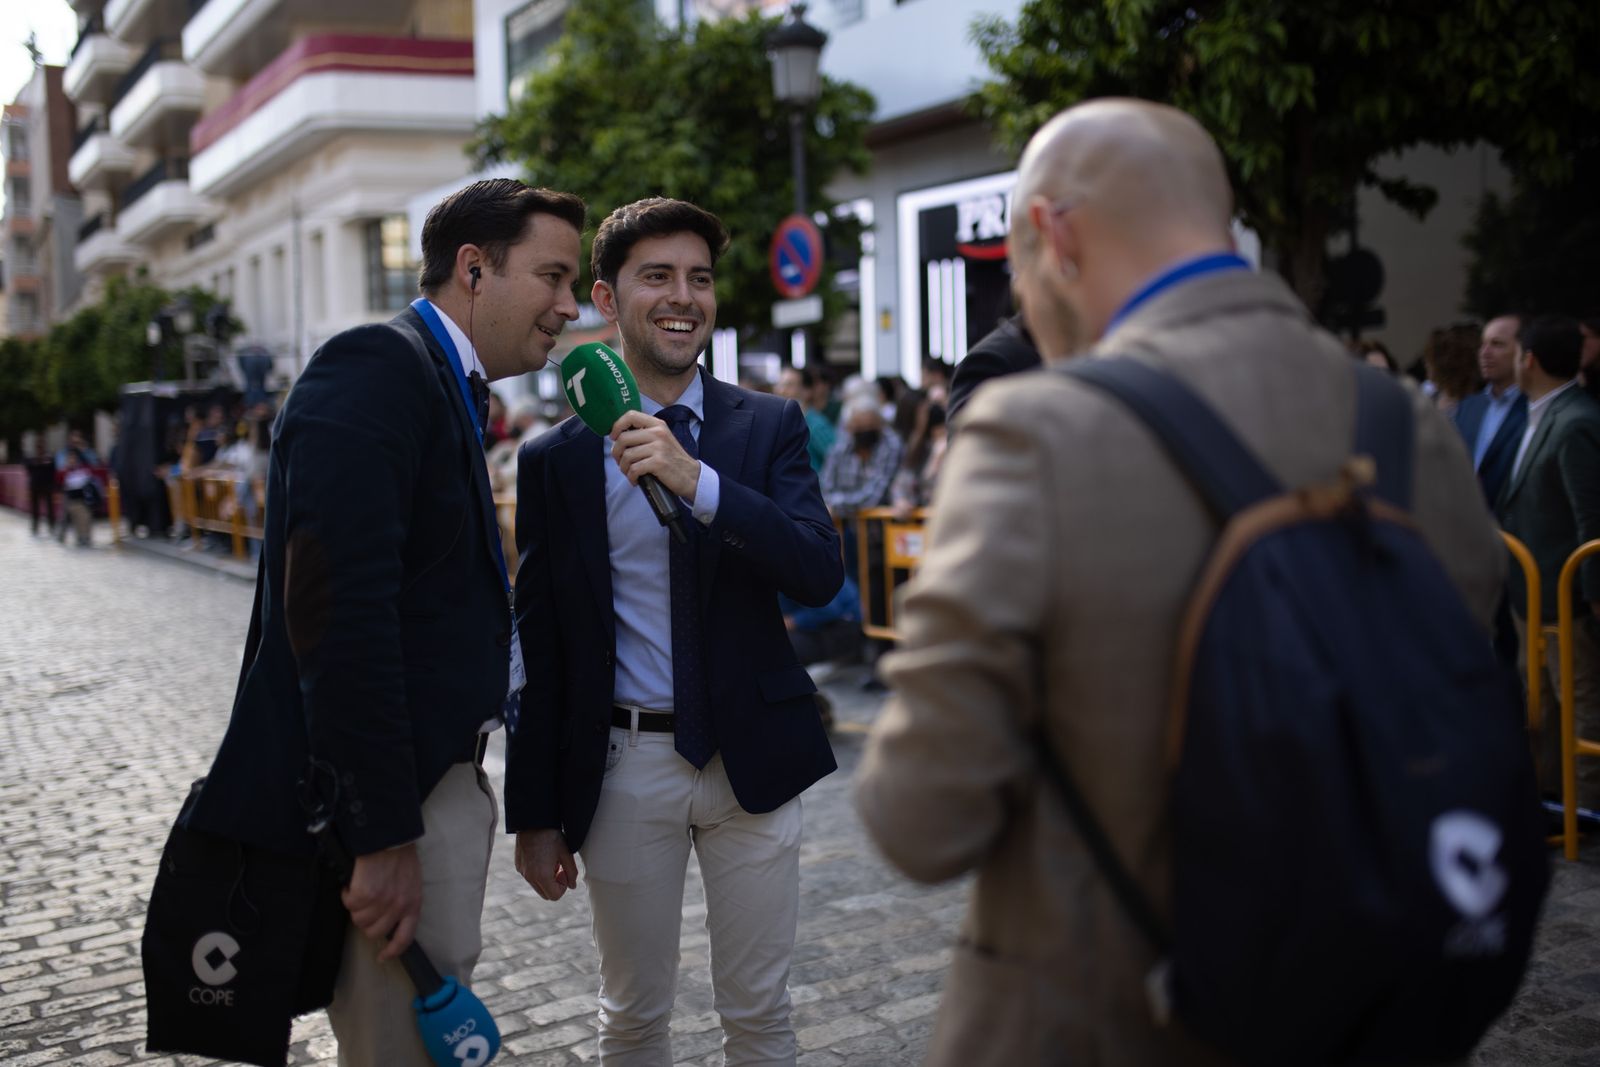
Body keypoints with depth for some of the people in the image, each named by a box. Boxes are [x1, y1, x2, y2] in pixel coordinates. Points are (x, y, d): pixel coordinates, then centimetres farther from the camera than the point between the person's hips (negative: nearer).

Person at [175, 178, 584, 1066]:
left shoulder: (446, 388, 16)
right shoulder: (376, 369, -16)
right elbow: (337, 610, -25)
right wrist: (381, 838, -24)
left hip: (442, 784, 10)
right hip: (388, 801, -10)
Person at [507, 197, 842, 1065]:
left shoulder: (769, 428, 1)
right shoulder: (554, 460, 0)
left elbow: (820, 574, -13)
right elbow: (538, 644, 3)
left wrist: (698, 482, -27)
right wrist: (534, 814, 3)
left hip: (747, 756, 0)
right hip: (624, 766, 0)